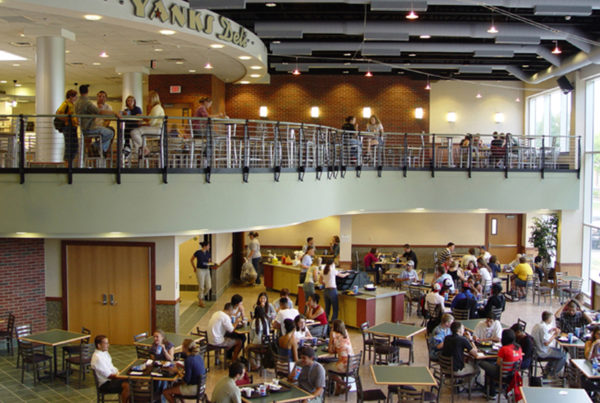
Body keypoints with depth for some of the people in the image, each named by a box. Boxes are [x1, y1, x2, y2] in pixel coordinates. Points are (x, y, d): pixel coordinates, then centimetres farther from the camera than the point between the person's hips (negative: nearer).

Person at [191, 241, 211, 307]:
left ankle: (202, 296, 28)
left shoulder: (208, 253, 5)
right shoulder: (198, 252, -11)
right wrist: (194, 268, 7)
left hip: (207, 270, 6)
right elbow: (191, 260, 3)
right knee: (201, 287, -2)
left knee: (209, 286, 2)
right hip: (200, 270, -6)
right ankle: (200, 302, 13)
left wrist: (209, 264, -2)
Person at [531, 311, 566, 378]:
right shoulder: (544, 327, -24)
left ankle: (548, 369, 30)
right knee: (563, 356, 0)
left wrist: (550, 331, 14)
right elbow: (546, 343, -26)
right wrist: (555, 335, -16)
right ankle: (553, 374, 10)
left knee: (558, 350, 26)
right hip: (543, 353, -10)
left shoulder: (537, 325, 5)